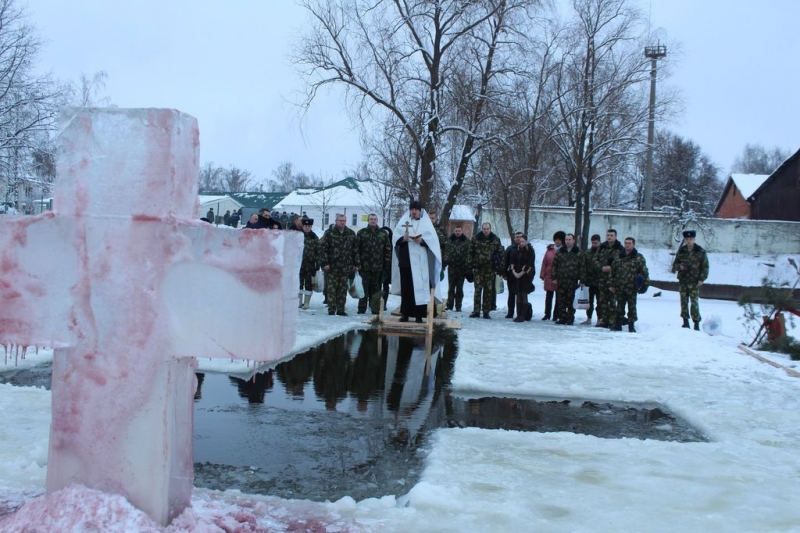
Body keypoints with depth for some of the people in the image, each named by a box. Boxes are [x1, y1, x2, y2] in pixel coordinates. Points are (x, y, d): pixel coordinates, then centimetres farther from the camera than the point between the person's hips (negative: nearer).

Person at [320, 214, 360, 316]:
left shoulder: (351, 234, 11)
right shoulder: (329, 233, 0)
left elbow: (355, 250, 14)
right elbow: (323, 249, -3)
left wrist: (356, 264, 10)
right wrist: (324, 263, -9)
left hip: (346, 267, 3)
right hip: (332, 266, -3)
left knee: (343, 289, 5)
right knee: (332, 288, -1)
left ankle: (341, 309, 11)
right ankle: (331, 309, 4)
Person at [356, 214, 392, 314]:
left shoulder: (383, 234, 9)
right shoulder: (361, 233, 6)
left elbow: (388, 250, 7)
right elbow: (356, 249, 2)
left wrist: (387, 265, 1)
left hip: (378, 267, 1)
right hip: (364, 266, -1)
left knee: (376, 290, 4)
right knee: (364, 289, 2)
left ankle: (376, 309, 9)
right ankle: (361, 309, 8)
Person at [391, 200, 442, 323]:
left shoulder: (426, 223, 9)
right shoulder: (403, 221, 11)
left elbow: (433, 239, -1)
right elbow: (396, 236, 3)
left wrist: (422, 240, -19)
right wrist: (402, 238, -18)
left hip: (420, 261, -1)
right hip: (406, 259, 1)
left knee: (420, 286, -4)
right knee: (406, 287, 1)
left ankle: (419, 314, -2)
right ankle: (405, 314, 5)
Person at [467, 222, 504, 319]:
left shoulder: (496, 240, 5)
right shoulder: (475, 239, 5)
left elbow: (501, 254, 7)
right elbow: (470, 253, 7)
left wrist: (501, 267, 1)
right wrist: (469, 264, 0)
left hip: (490, 269, 0)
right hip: (478, 268, 0)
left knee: (488, 291, 4)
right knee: (478, 290, -2)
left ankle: (486, 312, 10)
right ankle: (476, 311, 3)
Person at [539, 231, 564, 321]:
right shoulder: (550, 249, 8)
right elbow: (544, 263, 9)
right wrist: (542, 274, 4)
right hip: (549, 276, 3)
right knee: (548, 296, 9)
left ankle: (556, 315, 9)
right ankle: (547, 314, 17)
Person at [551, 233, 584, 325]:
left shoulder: (578, 253, 4)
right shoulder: (560, 252, 11)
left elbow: (582, 267, 1)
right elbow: (554, 265, 11)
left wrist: (581, 279, -5)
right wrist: (554, 277, 3)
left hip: (572, 281, -3)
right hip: (561, 280, 3)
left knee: (571, 301, -1)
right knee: (560, 300, 2)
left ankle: (570, 319, 5)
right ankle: (562, 318, 9)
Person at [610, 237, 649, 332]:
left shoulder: (639, 258, 0)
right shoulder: (619, 257, 12)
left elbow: (644, 271, -2)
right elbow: (613, 271, 16)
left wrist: (645, 283, -9)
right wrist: (612, 285, 13)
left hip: (631, 288, -3)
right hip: (619, 287, 3)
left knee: (632, 307, 2)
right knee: (619, 306, 9)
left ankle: (631, 326, 10)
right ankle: (617, 324, 16)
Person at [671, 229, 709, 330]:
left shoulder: (700, 252, -1)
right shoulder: (681, 251, 8)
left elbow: (705, 266, 1)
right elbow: (675, 264, 13)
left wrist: (702, 279, -7)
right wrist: (679, 266, -10)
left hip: (694, 282, -3)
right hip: (682, 281, 3)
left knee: (694, 302, -8)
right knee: (683, 301, 7)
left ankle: (696, 323, -3)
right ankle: (685, 321, 16)